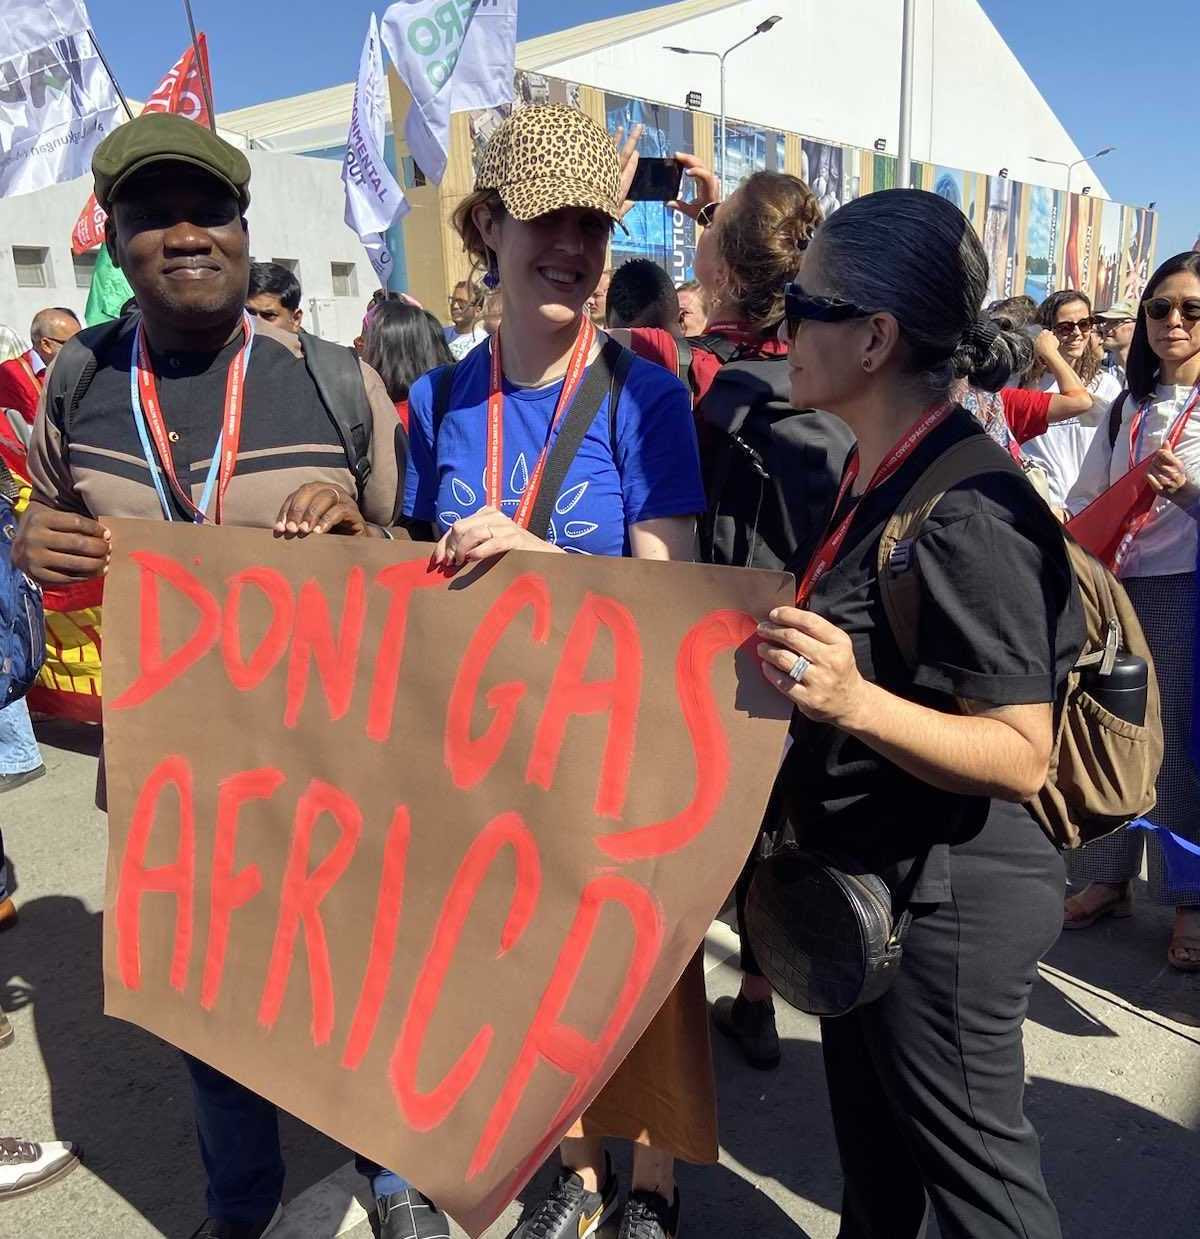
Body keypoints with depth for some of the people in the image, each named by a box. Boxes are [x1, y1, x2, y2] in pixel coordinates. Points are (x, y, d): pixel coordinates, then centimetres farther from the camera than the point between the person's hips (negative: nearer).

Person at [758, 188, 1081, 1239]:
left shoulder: (966, 512, -25)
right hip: (868, 877, 9)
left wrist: (855, 703, -37)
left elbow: (1023, 755, -24)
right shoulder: (872, 477, 3)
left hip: (947, 896, -8)